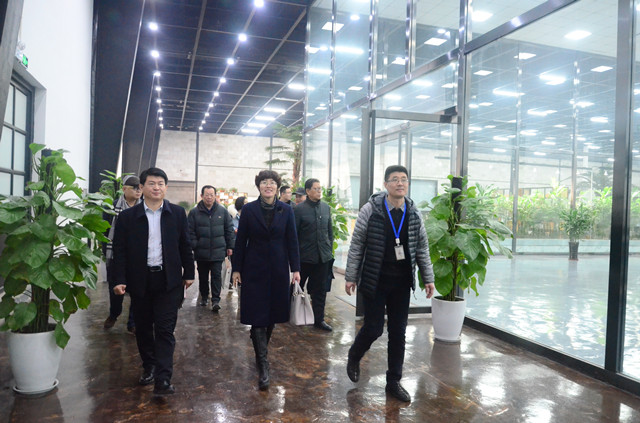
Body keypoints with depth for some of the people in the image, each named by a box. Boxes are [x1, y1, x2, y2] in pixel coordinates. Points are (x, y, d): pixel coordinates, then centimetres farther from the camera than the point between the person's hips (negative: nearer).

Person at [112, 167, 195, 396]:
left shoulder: (177, 213, 2)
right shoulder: (128, 216, 0)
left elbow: (185, 246, 6)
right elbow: (120, 250, 0)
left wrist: (188, 273, 6)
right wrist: (120, 280, -7)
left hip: (169, 280, -1)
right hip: (140, 281, 1)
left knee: (165, 330, -3)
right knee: (143, 328, 14)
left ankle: (163, 379, -2)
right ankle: (149, 367, 34)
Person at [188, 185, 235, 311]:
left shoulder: (222, 211, 3)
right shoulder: (194, 212, -1)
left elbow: (229, 229, 7)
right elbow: (190, 231, 0)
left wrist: (230, 246, 5)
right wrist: (194, 246, -8)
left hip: (218, 251, -1)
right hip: (201, 252, 1)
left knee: (216, 275, -3)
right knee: (203, 276, 14)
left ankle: (215, 300, 1)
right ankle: (204, 297, 31)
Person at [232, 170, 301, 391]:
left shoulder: (286, 210, 2)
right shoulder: (249, 210, -1)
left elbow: (292, 241, 2)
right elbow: (240, 240, 1)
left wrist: (295, 269, -2)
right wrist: (236, 269, 0)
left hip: (278, 270, 2)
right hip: (254, 270, -2)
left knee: (273, 313, 11)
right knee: (257, 316, -4)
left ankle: (261, 352, 34)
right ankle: (263, 364, 3)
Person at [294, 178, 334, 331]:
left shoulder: (326, 207, 7)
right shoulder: (299, 209, -8)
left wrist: (330, 248, 9)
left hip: (323, 256, 4)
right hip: (305, 256, -4)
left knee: (320, 289, 10)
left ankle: (319, 319, 20)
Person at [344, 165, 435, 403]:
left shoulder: (414, 214, 3)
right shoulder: (371, 210, -8)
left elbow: (422, 249, 10)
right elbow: (356, 246, -4)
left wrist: (428, 278, 6)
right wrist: (351, 277, -5)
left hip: (402, 283, 4)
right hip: (374, 281, -3)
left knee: (398, 332, 8)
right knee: (373, 328, 2)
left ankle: (394, 382, 23)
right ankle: (353, 358, 34)